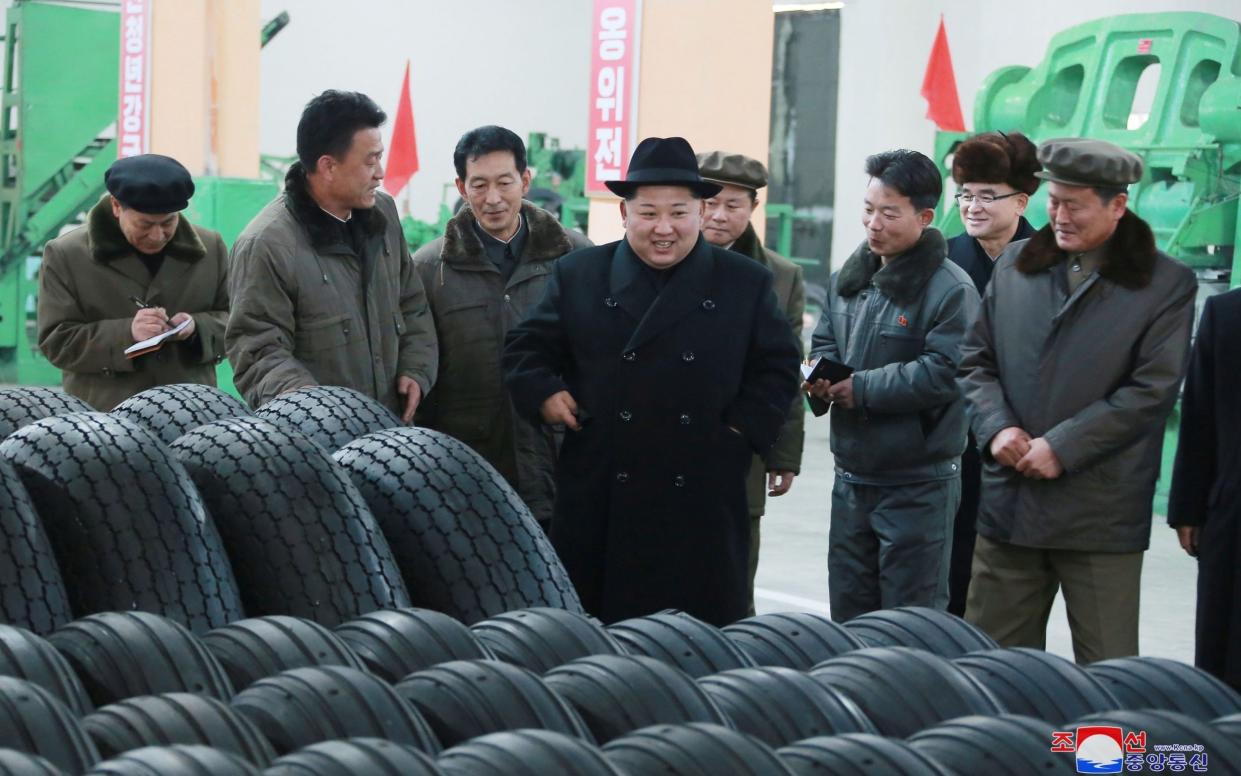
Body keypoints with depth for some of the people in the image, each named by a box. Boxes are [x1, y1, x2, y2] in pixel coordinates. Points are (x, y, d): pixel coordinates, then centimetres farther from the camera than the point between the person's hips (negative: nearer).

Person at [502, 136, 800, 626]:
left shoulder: (745, 283, 8)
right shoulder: (578, 275, 8)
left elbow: (777, 366, 11)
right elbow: (526, 347, 13)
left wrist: (745, 428, -1)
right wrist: (544, 393, -4)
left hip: (701, 508, 0)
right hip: (599, 501, 0)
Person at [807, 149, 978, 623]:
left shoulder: (951, 290, -14)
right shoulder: (847, 280, 9)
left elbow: (945, 372, -22)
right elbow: (824, 343, 16)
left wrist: (860, 388, -18)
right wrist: (821, 374, -8)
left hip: (918, 485, -7)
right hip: (851, 476, 7)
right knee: (847, 614, 16)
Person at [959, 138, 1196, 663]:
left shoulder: (1166, 285, -3)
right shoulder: (1015, 266, 11)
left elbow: (1150, 390, -9)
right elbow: (976, 360, 12)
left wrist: (1061, 447, -14)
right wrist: (998, 427, -7)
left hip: (1101, 517, -4)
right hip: (1008, 501, 4)